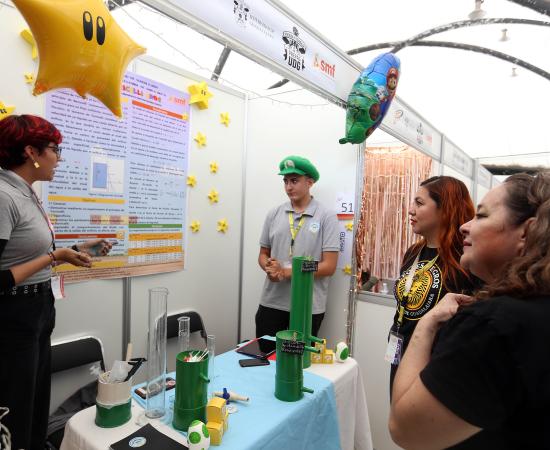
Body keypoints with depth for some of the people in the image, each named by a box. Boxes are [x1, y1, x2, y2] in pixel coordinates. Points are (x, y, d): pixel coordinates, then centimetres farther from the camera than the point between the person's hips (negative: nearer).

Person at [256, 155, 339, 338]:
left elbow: (329, 266, -11)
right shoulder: (274, 214, 5)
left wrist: (286, 272, -16)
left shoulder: (326, 217, -6)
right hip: (271, 303, 3)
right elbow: (263, 254, 11)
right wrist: (269, 268, -12)